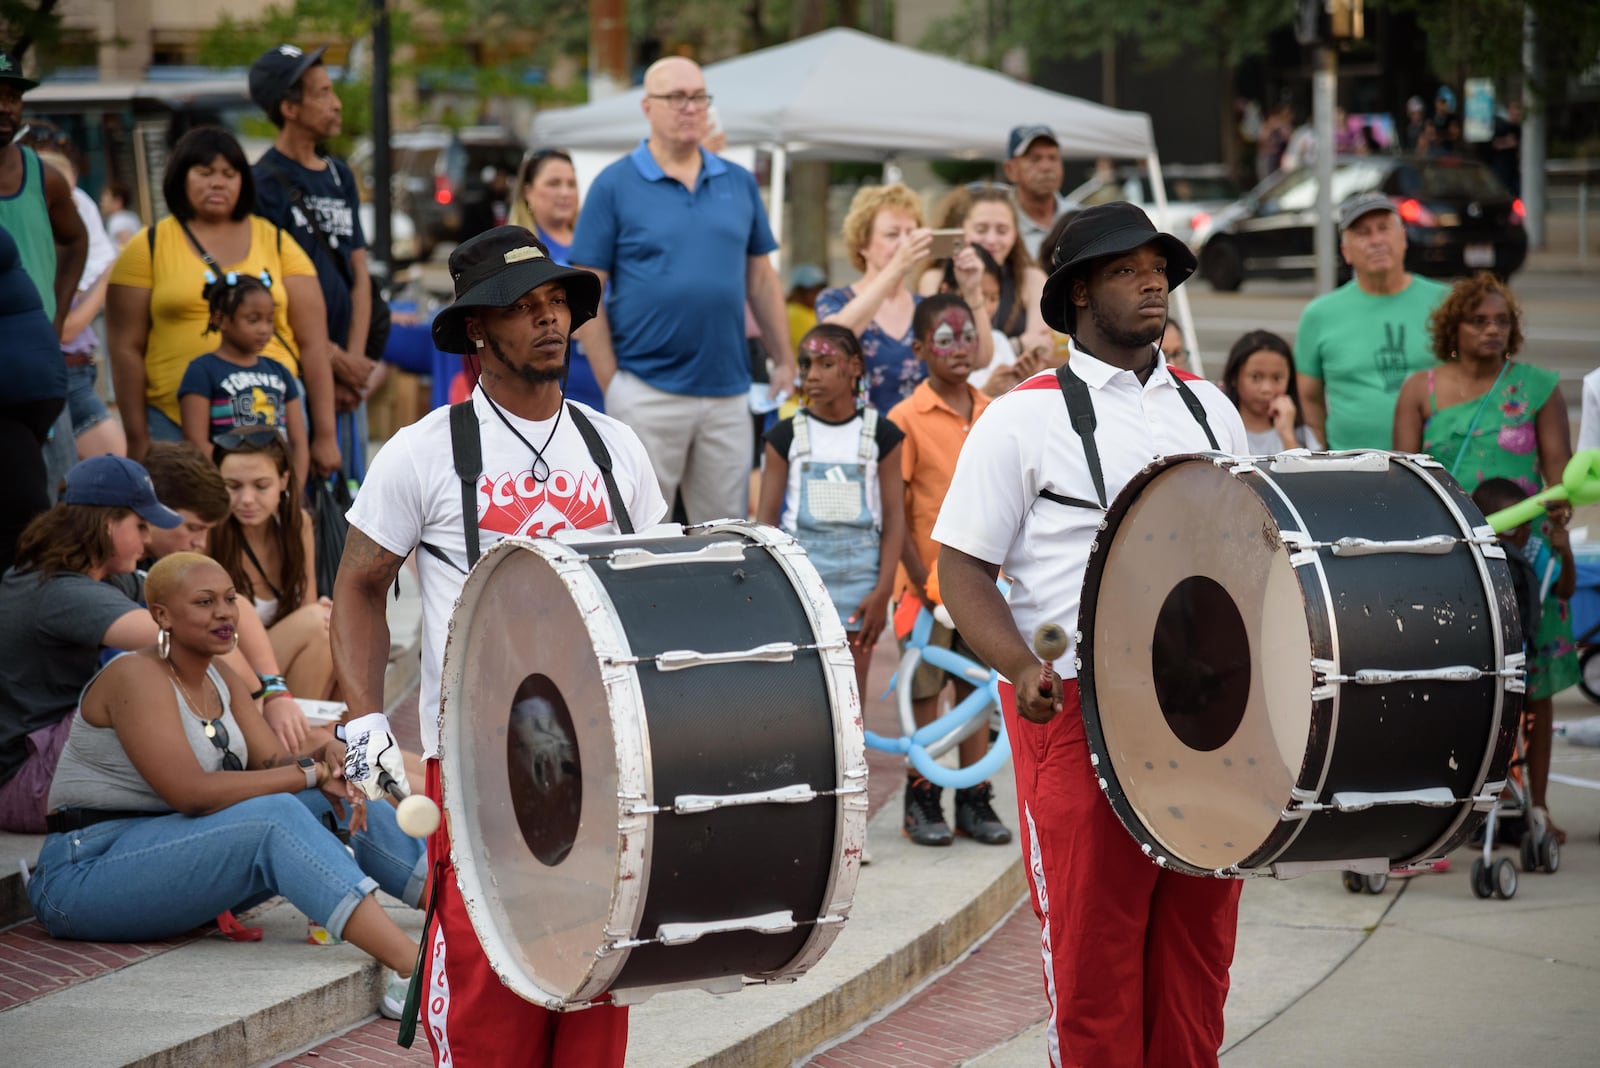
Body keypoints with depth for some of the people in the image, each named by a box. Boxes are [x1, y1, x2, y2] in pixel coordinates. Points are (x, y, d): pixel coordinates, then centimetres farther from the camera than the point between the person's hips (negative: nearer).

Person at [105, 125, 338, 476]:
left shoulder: (276, 243, 12)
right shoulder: (148, 248, 8)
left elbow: (312, 344, 9)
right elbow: (126, 349, 5)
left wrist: (325, 435, 4)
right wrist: (138, 441, 0)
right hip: (174, 421, -1)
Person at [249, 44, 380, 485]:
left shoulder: (340, 176, 16)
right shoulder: (264, 183, -7)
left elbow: (358, 274, 13)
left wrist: (356, 357, -1)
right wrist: (335, 359, -11)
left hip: (348, 369, 7)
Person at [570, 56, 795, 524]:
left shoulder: (738, 183, 10)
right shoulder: (614, 186, -2)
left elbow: (761, 279, 15)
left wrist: (786, 363, 9)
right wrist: (611, 386, -9)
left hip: (728, 392, 4)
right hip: (648, 393, -4)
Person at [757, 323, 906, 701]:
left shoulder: (881, 435, 4)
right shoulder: (786, 436, 4)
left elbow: (894, 517, 3)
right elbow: (766, 517, 4)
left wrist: (883, 589, -4)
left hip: (858, 572, 0)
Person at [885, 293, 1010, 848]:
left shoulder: (993, 415, 6)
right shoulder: (906, 419, -10)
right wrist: (922, 577, -14)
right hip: (929, 579, -4)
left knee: (976, 688, 10)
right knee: (925, 688, 4)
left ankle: (974, 801, 17)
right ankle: (922, 801, 14)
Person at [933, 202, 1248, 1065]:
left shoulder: (1209, 410, 15)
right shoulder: (1025, 419, 0)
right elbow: (962, 567, -3)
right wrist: (1021, 667, -20)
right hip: (1079, 712, -4)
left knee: (1198, 944, 6)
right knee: (1093, 956, -1)